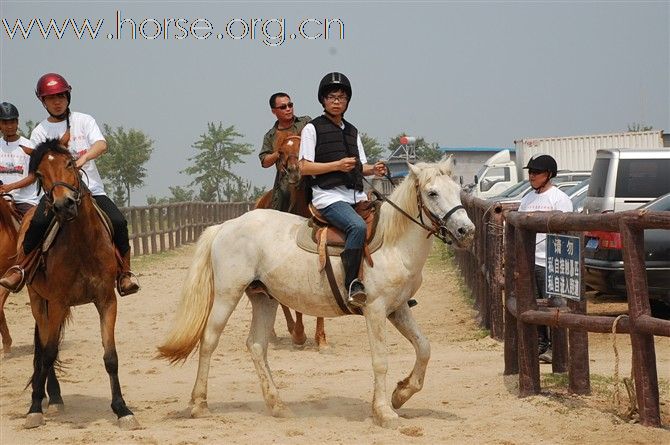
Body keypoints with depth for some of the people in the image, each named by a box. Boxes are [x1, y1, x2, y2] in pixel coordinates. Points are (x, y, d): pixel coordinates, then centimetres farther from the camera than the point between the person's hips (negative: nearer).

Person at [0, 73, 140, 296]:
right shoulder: (40, 132, 7)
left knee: (118, 222, -20)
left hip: (91, 188, 1)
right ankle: (18, 270, -17)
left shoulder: (84, 121, 7)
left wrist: (84, 158, -31)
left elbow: (101, 144, -11)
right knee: (38, 222, -29)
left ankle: (124, 274, -7)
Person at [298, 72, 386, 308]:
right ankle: (353, 285, -33)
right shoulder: (313, 129, 3)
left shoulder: (352, 132, 22)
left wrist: (374, 169, -1)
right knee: (358, 226, -34)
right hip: (329, 196, -7)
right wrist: (337, 165, -14)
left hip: (355, 195, 7)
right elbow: (304, 167, -4)